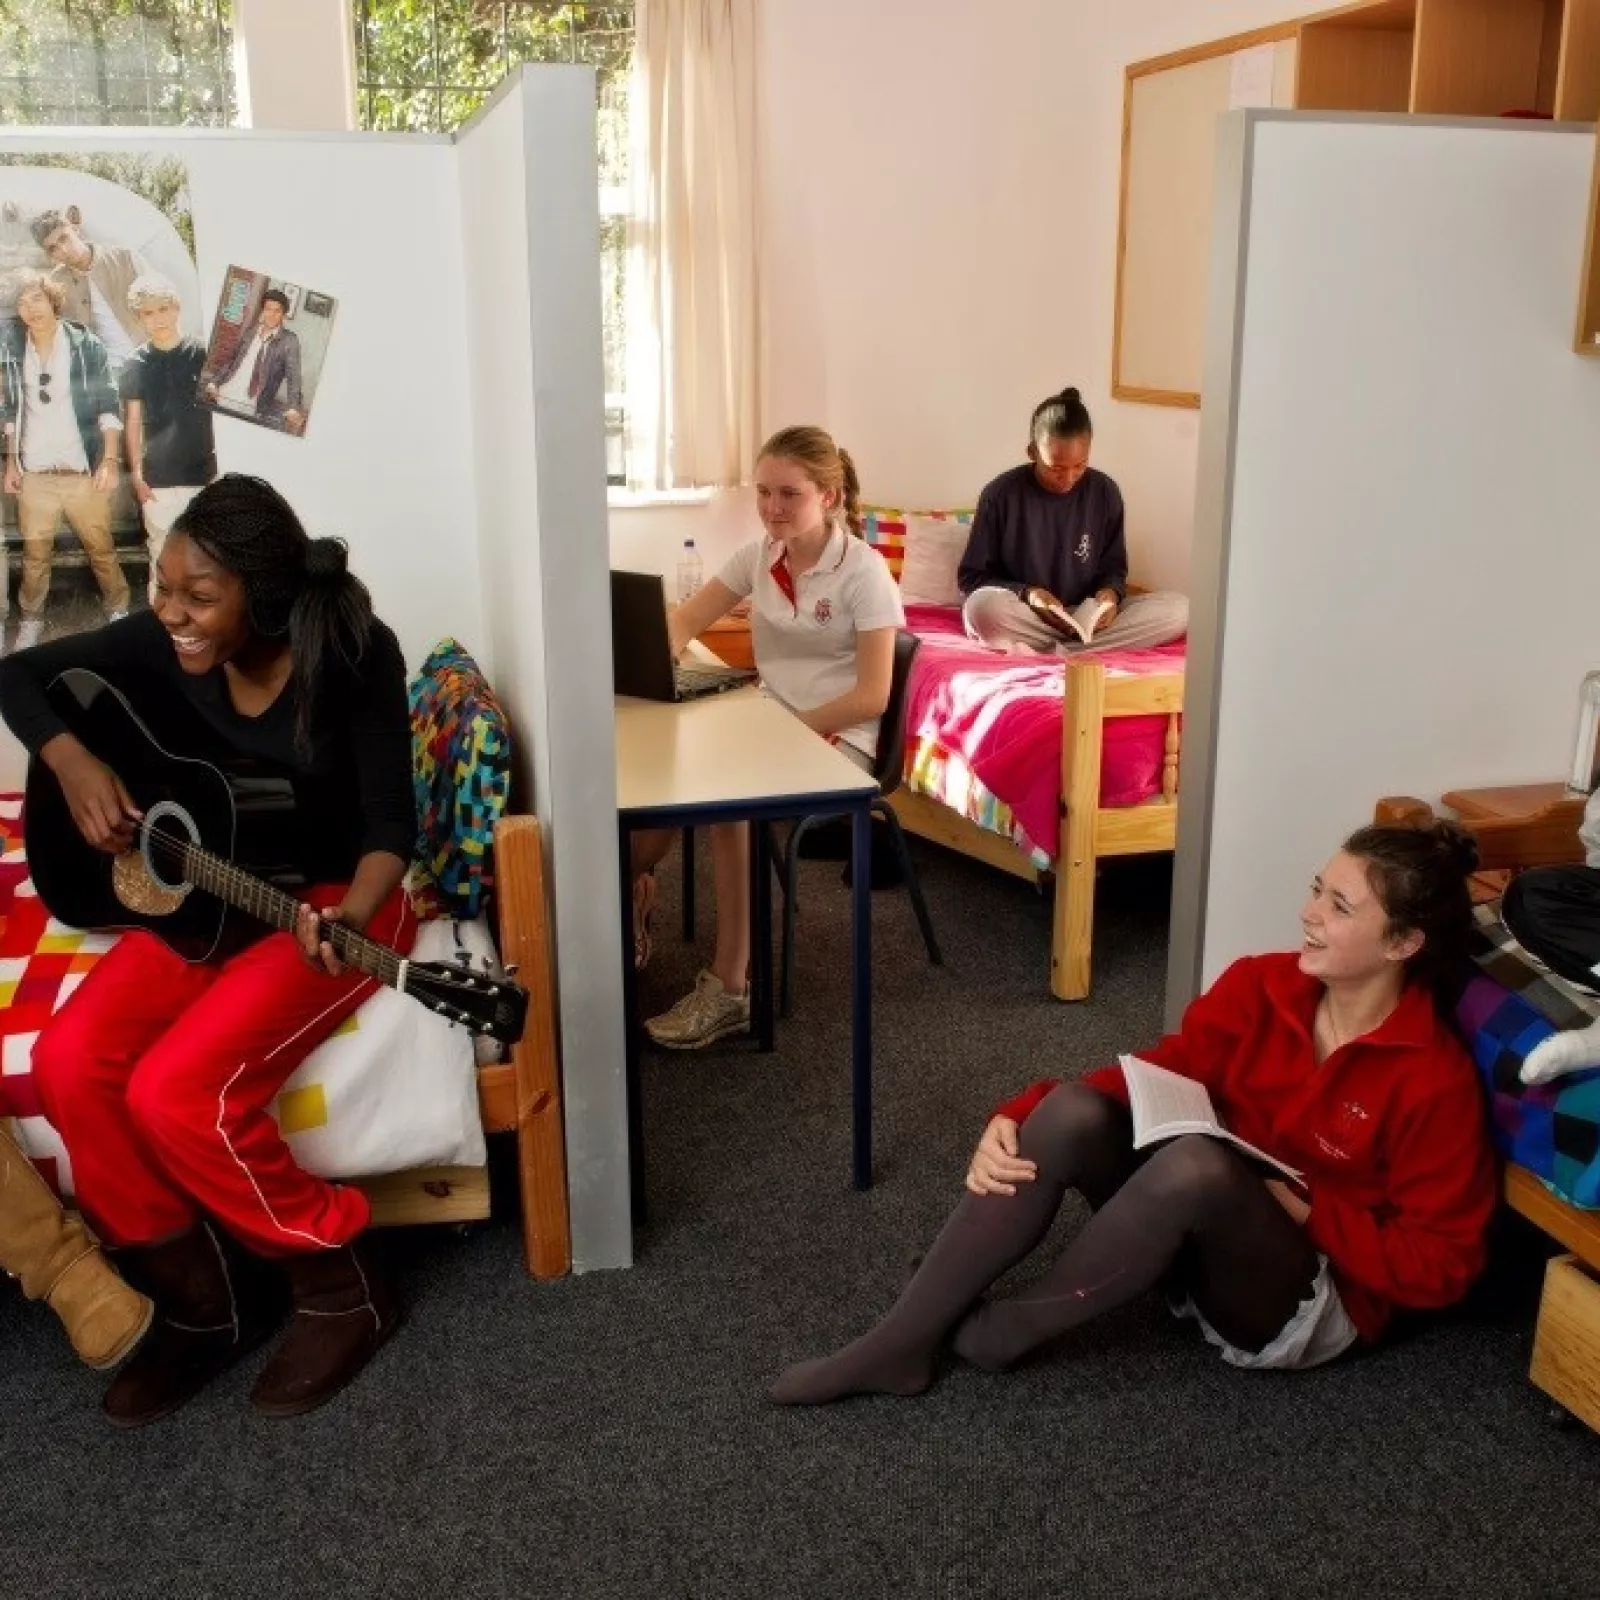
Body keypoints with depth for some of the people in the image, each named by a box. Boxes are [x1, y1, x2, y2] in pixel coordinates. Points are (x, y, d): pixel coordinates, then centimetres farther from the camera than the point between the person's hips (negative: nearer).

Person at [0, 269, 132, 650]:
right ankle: (31, 618, 24)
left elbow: (108, 406, -4)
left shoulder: (87, 346, -5)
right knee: (35, 555, 10)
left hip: (83, 472, -2)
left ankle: (119, 610, 24)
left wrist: (109, 460, -11)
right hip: (34, 475, 2)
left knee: (101, 549, 8)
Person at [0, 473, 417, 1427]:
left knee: (176, 1092, -25)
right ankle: (198, 1305, 1)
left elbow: (391, 822, -17)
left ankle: (343, 1290, -3)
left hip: (332, 902, -5)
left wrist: (350, 917, -36)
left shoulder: (356, 654, -20)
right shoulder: (165, 644, -8)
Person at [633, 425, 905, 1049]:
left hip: (837, 736, -6)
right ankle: (629, 895, -4)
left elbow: (872, 695, -16)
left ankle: (730, 987, -23)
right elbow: (681, 625, 7)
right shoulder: (759, 556, 6)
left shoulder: (864, 570, -12)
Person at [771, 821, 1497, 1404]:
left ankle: (1007, 1328, -14)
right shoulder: (1262, 987, -4)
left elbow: (1439, 1264, -13)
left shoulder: (1434, 1080, -18)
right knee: (1073, 1113, -23)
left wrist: (1306, 1209, -21)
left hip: (1309, 1304, -5)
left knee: (1194, 1162, -37)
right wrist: (1017, 1117, -16)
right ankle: (900, 1344, -19)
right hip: (1203, 1242, 5)